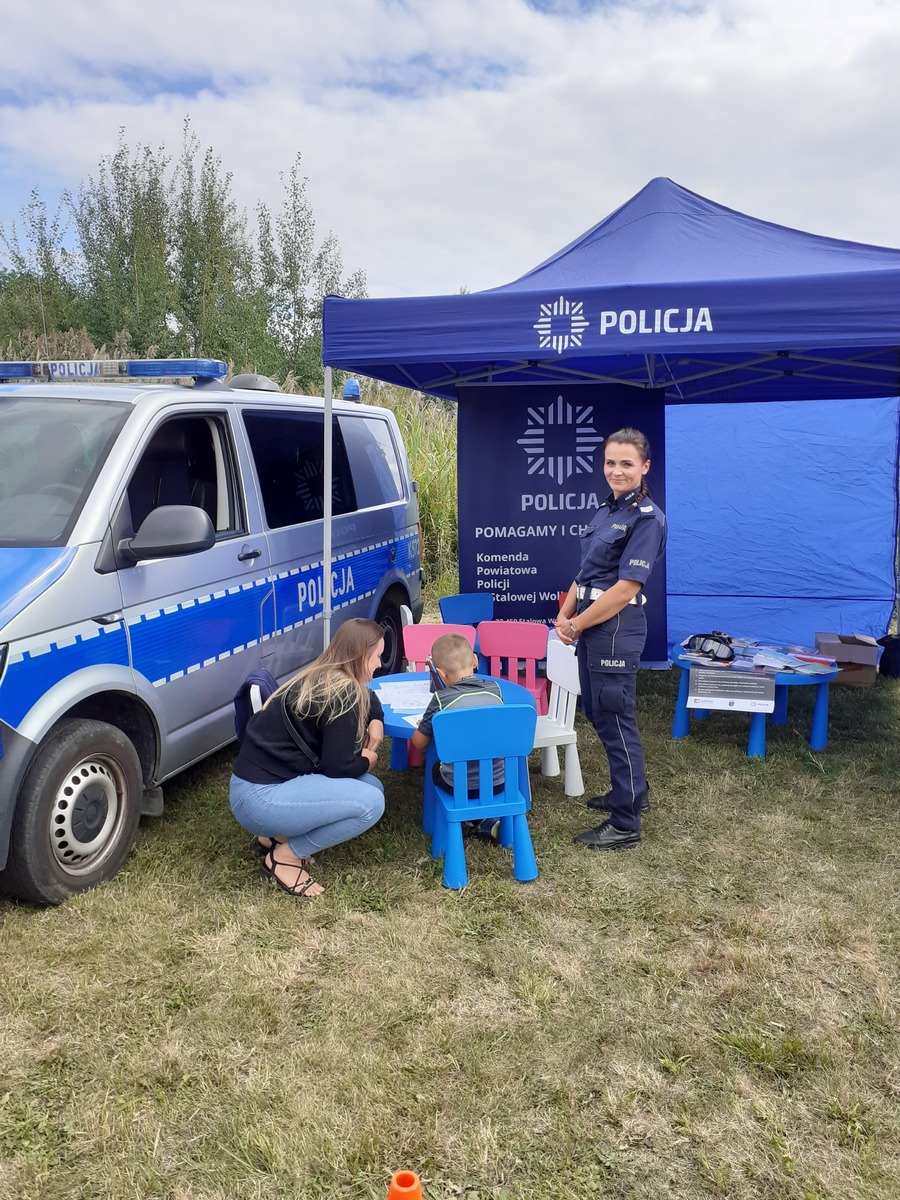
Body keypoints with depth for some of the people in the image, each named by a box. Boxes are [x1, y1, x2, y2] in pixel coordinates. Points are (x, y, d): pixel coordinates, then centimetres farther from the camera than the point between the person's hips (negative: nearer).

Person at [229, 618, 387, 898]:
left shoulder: (320, 678, 10)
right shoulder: (341, 694, -18)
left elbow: (368, 698, 31)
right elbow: (338, 767, -16)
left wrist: (376, 723, 10)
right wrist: (367, 760, 4)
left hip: (274, 779, 10)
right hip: (260, 796, -10)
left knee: (372, 786, 9)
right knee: (370, 802, -20)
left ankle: (277, 836, 11)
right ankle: (284, 858, -4)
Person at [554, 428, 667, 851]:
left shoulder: (647, 517, -14)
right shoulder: (606, 510, 11)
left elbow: (627, 586, -19)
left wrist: (578, 624, -12)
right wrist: (565, 614, -1)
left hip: (616, 630, -9)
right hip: (590, 627, 9)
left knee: (615, 720, -1)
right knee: (598, 712, 19)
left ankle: (625, 825, 12)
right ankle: (631, 792, 38)